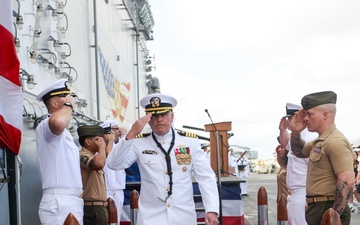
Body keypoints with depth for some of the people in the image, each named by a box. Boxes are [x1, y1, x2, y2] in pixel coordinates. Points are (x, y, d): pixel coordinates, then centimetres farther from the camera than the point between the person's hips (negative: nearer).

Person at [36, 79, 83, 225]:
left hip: (72, 200, 10)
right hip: (59, 202, -10)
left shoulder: (64, 133, 23)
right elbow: (58, 122, -36)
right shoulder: (45, 126, -10)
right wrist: (68, 105, -17)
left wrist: (77, 191, 19)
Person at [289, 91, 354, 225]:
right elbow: (300, 152, 31)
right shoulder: (320, 141, 13)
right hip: (316, 208, 10)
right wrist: (295, 132, 12)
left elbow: (347, 182, -25)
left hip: (328, 210, -10)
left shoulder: (336, 142, -18)